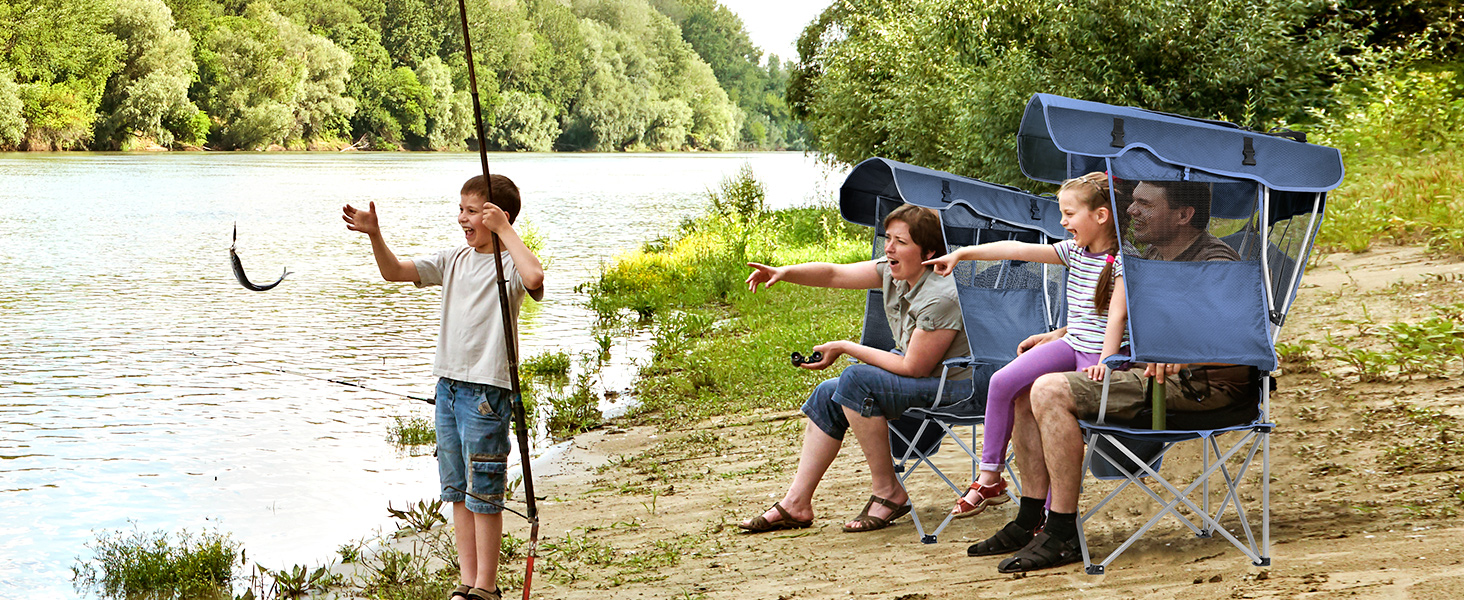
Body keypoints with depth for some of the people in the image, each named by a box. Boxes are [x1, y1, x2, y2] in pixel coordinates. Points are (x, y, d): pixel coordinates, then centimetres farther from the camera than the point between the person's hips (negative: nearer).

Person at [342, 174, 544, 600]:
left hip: (487, 390, -7)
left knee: (483, 493, -2)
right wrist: (374, 235, -6)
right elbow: (394, 272, 10)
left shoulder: (509, 263, -8)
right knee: (457, 491, 12)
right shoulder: (454, 259, 12)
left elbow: (534, 278, -32)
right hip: (448, 384, 7)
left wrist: (504, 230, -23)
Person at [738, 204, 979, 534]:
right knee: (827, 395, 6)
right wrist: (785, 272, -13)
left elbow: (914, 368, -24)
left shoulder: (941, 297, -27)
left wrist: (845, 348, -15)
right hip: (921, 377, 10)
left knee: (856, 380, -26)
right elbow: (834, 274, 5)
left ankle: (887, 492, -15)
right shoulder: (895, 271, -1)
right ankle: (796, 503, 9)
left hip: (953, 388, -10)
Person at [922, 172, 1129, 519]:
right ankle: (989, 479, -4)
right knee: (1003, 381, -11)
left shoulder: (1121, 260, -11)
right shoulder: (1074, 252, 9)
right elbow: (1017, 250, 8)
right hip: (1071, 345, 7)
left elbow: (1117, 314, -20)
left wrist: (1104, 362, -31)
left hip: (1101, 353, -7)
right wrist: (961, 254, 8)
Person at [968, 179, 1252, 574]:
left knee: (1050, 392, -24)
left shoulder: (1215, 265, -16)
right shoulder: (1155, 255, 12)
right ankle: (1030, 521, 7)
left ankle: (1062, 535, -22)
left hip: (1201, 384, -10)